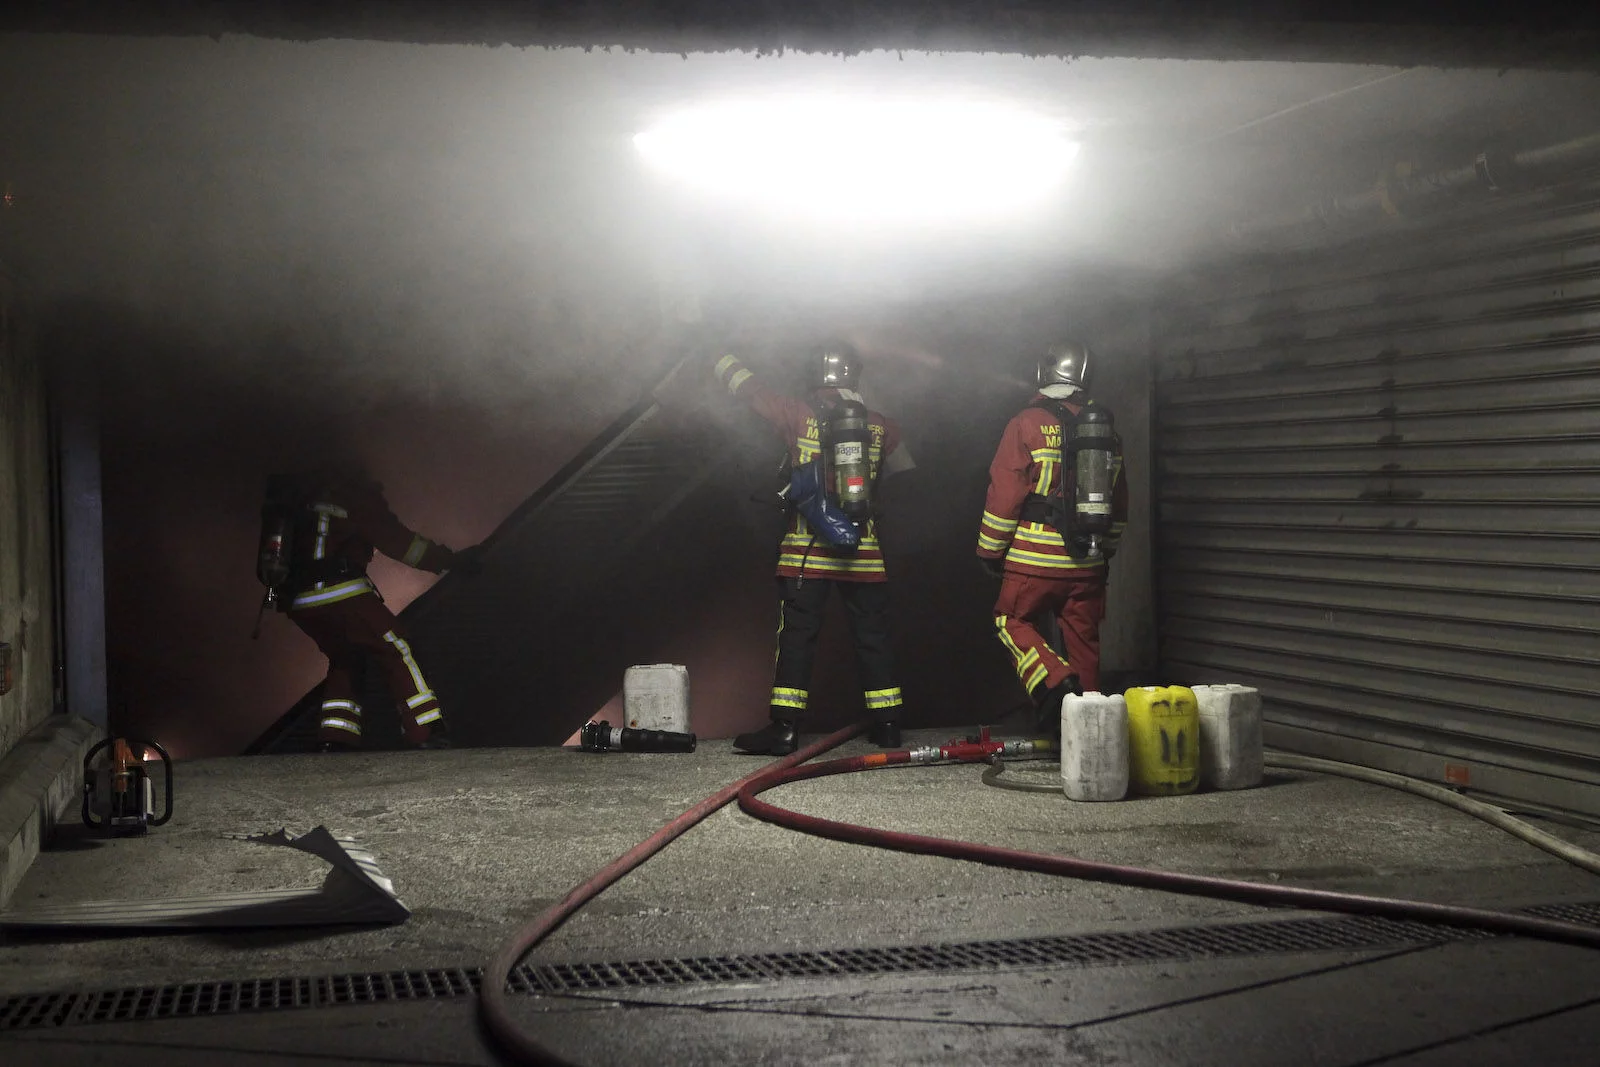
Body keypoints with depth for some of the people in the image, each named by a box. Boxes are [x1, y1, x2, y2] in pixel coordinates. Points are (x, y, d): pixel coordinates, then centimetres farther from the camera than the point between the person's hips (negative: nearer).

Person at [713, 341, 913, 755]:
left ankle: (785, 727, -3)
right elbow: (904, 469, 21)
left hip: (805, 548, -2)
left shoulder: (798, 416, -4)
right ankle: (887, 725, 14)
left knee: (796, 634, 0)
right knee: (872, 635, 10)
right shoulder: (880, 426, 4)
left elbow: (748, 388, 7)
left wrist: (722, 359, 24)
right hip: (864, 550, 2)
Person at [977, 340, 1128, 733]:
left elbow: (1004, 494, -10)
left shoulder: (1028, 424, -8)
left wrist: (990, 550, 1)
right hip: (1087, 562, 5)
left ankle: (1054, 683, -13)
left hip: (1035, 557, -4)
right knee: (1083, 637, 11)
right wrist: (1106, 551, 28)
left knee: (1011, 620, 9)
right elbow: (1119, 502, 17)